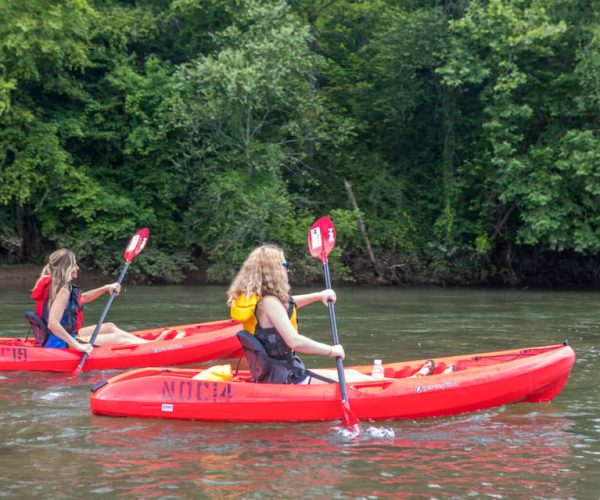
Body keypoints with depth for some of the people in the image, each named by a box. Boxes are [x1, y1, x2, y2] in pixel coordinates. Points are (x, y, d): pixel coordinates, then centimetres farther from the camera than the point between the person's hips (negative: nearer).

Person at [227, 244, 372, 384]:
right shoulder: (269, 302, -21)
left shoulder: (253, 298, 9)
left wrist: (318, 296, 19)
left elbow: (287, 304, 30)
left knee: (352, 374, 16)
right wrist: (331, 350, -17)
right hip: (285, 378, -10)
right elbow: (295, 341, -28)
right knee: (359, 382, -8)